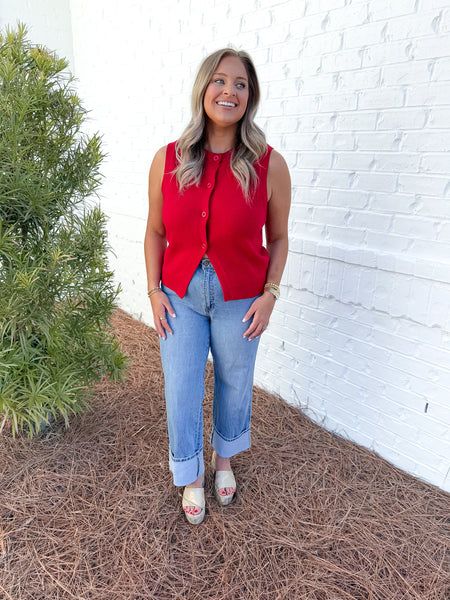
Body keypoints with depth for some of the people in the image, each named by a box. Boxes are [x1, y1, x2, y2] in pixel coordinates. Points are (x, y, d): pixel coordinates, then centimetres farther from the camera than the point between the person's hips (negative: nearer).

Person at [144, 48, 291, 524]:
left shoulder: (269, 166, -10)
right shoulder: (167, 160, -5)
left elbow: (278, 238, 0)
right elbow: (155, 232, 3)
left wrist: (269, 295, -8)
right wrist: (154, 291, -2)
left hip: (240, 299, -1)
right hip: (180, 296, 1)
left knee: (234, 385, 17)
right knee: (182, 391, 9)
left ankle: (224, 460, 48)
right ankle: (192, 477, 38)